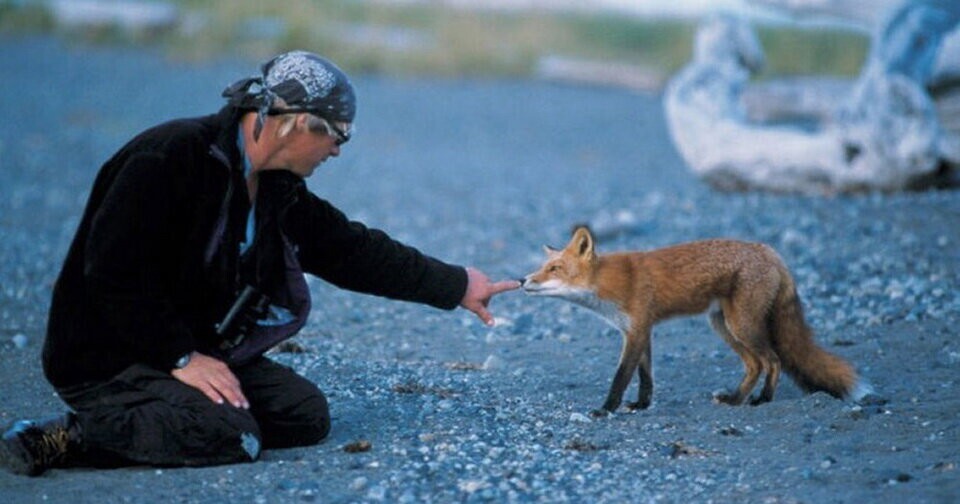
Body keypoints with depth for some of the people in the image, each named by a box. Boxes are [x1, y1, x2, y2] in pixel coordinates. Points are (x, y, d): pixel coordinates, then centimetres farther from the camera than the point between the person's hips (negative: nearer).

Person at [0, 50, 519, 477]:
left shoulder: (279, 189, 6)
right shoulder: (169, 158, -22)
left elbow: (353, 249, 13)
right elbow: (112, 272, -24)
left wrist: (457, 286, 13)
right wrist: (183, 359, -23)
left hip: (198, 349, 10)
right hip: (105, 358, -9)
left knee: (307, 415, -3)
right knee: (229, 437, -28)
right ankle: (66, 438, -17)